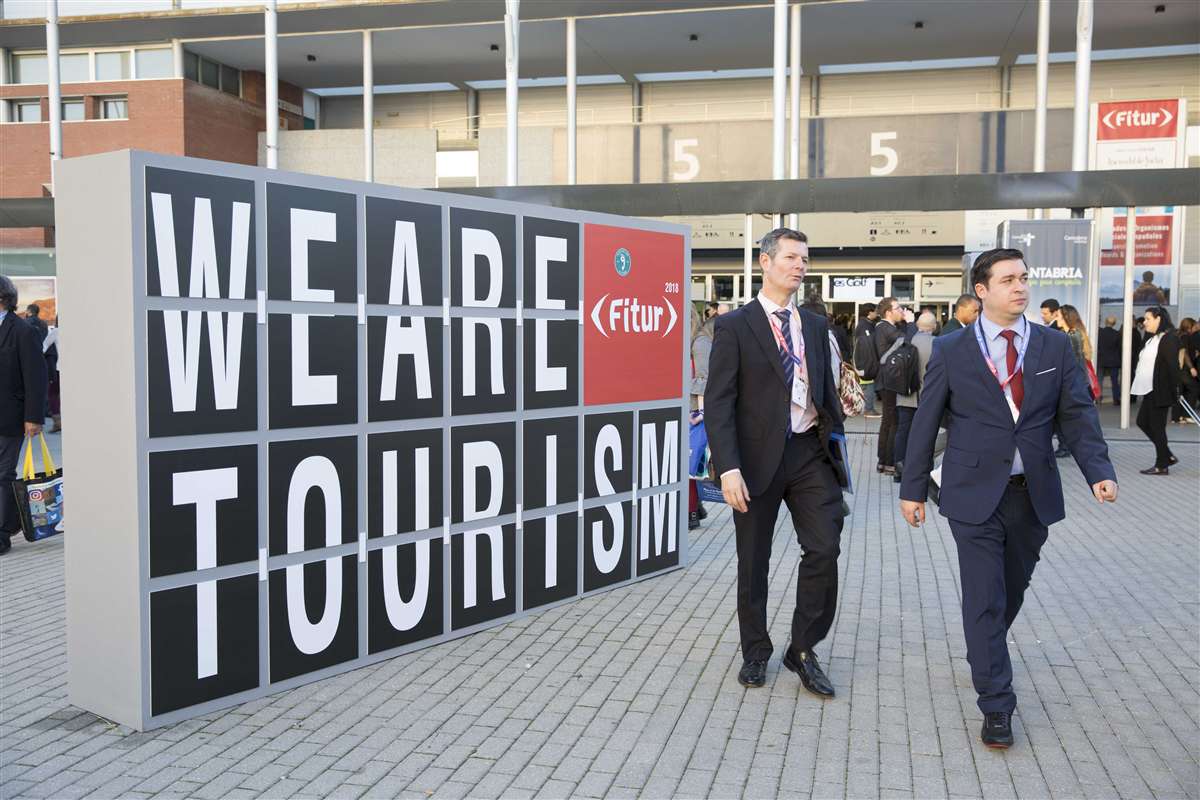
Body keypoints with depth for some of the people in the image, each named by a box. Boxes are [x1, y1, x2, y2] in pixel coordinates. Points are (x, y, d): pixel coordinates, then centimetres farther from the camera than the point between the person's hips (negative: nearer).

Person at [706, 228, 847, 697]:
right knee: (753, 561, 9)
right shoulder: (735, 326, -5)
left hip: (810, 453, 4)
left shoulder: (815, 326, 11)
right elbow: (718, 401, -11)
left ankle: (803, 649, 13)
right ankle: (756, 653, 28)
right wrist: (728, 468, -19)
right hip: (758, 457, -3)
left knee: (824, 549, -6)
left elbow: (828, 393, 16)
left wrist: (838, 450, 10)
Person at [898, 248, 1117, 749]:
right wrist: (913, 487, 0)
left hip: (1033, 495, 3)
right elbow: (925, 422, 0)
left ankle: (984, 652, 45)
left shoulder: (1055, 346, 4)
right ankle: (996, 706, 6)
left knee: (1013, 589, 18)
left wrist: (1099, 471, -12)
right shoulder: (951, 351, -3)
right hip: (976, 495, -3)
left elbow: (1077, 414, 3)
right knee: (985, 599, -2)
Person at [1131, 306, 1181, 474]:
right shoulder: (1153, 339, 15)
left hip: (1161, 391, -9)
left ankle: (1161, 465, 9)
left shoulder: (1169, 338, -13)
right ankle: (1167, 456, 22)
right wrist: (1137, 385, 13)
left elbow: (1173, 366, -16)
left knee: (1157, 426, -2)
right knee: (1143, 422, 12)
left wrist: (1174, 391, -18)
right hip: (1149, 391, 9)